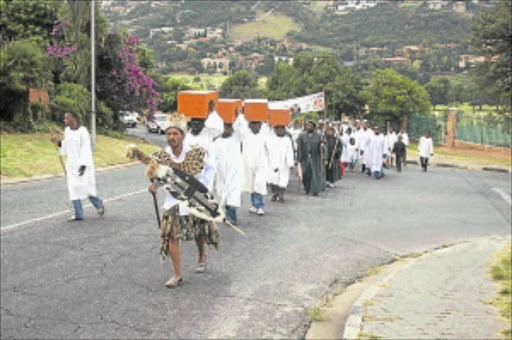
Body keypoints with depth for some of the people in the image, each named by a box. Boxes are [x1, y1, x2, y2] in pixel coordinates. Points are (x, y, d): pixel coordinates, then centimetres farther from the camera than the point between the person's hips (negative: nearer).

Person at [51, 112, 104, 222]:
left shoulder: (83, 131, -16)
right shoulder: (67, 130, 6)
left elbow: (86, 149, -19)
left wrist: (83, 165, -26)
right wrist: (58, 142, 0)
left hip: (84, 163, -6)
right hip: (72, 163, 7)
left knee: (85, 186, -4)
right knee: (73, 188, 0)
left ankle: (99, 204, 22)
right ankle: (78, 214, 3)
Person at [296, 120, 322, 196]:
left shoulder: (318, 136, 2)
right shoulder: (301, 136, 3)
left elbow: (320, 148, -1)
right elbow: (299, 148, -1)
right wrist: (299, 159, -7)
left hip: (314, 158, -1)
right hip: (305, 158, 1)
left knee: (315, 174, -5)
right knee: (305, 175, 7)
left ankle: (315, 191, 0)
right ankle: (307, 189, 27)